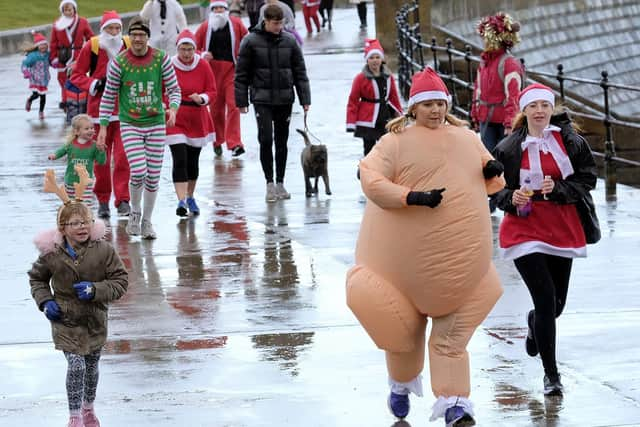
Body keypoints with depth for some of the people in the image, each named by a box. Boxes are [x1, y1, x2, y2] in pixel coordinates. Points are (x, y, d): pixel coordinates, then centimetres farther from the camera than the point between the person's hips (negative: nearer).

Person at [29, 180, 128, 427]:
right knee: (76, 366, -13)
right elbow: (36, 278, 7)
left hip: (95, 320, 2)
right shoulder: (52, 254, -13)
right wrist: (45, 301, -8)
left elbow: (121, 281, -10)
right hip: (65, 321, -2)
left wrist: (95, 290, -25)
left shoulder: (103, 250, -15)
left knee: (91, 366, 18)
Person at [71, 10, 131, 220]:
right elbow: (76, 75, 2)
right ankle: (103, 201, 17)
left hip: (124, 109, 0)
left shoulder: (129, 46, 2)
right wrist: (94, 84, -13)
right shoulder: (91, 47, -3)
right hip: (99, 107, 0)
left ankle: (122, 199, -5)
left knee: (123, 156, -9)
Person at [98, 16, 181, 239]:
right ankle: (135, 212, 11)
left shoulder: (161, 59, -4)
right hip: (130, 125, -2)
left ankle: (147, 221, 22)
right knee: (138, 172, -17)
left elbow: (174, 89, 3)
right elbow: (109, 95, 1)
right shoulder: (119, 62, -7)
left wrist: (173, 108, -18)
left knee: (153, 176, 4)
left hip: (156, 124, 2)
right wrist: (103, 126, -1)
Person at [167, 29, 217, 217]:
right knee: (180, 160, -14)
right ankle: (182, 201, -17)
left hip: (197, 120, 3)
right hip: (174, 120, -3)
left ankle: (190, 197, 31)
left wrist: (202, 98, -19)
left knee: (193, 161, 13)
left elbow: (212, 92, 1)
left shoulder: (203, 66, -3)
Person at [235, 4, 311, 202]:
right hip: (262, 100, -3)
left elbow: (300, 72, 5)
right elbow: (242, 73, -1)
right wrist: (242, 101, -3)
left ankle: (280, 183, 18)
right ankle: (270, 183, -2)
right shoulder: (251, 41, -5)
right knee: (266, 140, -10)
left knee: (282, 142, 9)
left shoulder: (290, 41, 2)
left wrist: (305, 99, 0)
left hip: (284, 99, 3)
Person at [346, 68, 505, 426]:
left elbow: (491, 182, 23)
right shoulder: (397, 141, -5)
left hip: (462, 257, 3)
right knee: (406, 326, 12)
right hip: (410, 256, -3)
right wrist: (413, 197, -23)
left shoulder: (467, 138, 12)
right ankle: (402, 385, 36)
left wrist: (494, 171, -1)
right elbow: (371, 180, -13)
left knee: (452, 332, 1)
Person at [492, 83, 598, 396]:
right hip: (524, 229, -3)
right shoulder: (508, 148, -5)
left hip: (563, 229, 3)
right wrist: (511, 198, -18)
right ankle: (551, 373, -3)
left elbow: (586, 181, -2)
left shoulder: (571, 142, -2)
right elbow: (496, 190, 3)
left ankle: (534, 324, 53)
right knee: (546, 299, -14)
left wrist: (558, 189, -19)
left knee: (557, 303, 13)